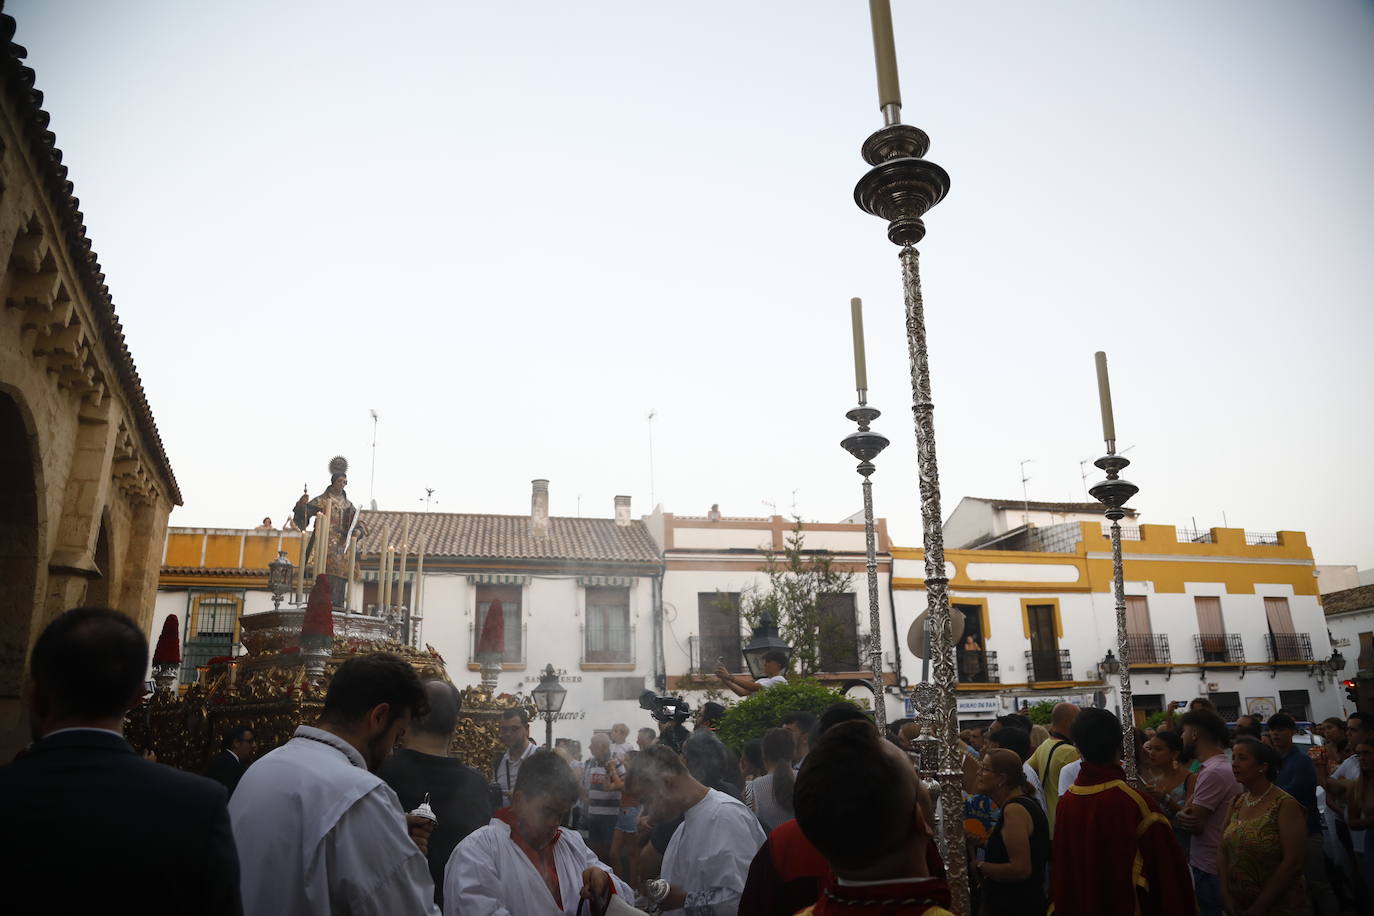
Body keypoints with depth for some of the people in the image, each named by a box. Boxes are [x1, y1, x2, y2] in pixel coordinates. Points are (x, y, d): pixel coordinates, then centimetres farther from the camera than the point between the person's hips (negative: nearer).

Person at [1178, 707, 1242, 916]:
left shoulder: (1213, 772, -23)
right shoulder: (1222, 765, 10)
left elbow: (1194, 824, -20)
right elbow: (1192, 814, 7)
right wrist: (1185, 813, -13)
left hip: (1209, 870, -9)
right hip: (1204, 863, 9)